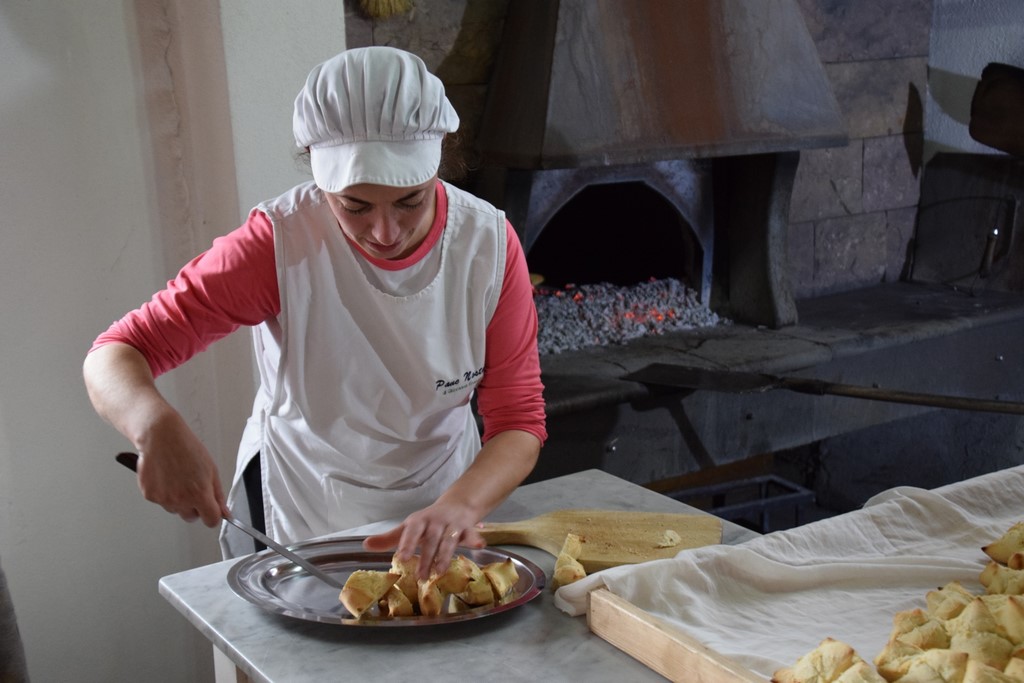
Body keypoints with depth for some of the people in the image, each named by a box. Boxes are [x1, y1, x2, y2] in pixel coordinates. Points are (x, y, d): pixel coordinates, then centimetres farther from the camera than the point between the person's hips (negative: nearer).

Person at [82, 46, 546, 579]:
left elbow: (519, 420, -11)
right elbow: (113, 357, -20)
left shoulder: (489, 243, -12)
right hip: (294, 515, -1)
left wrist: (459, 506, -32)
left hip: (440, 513, 1)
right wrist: (157, 426, -43)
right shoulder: (282, 241, -19)